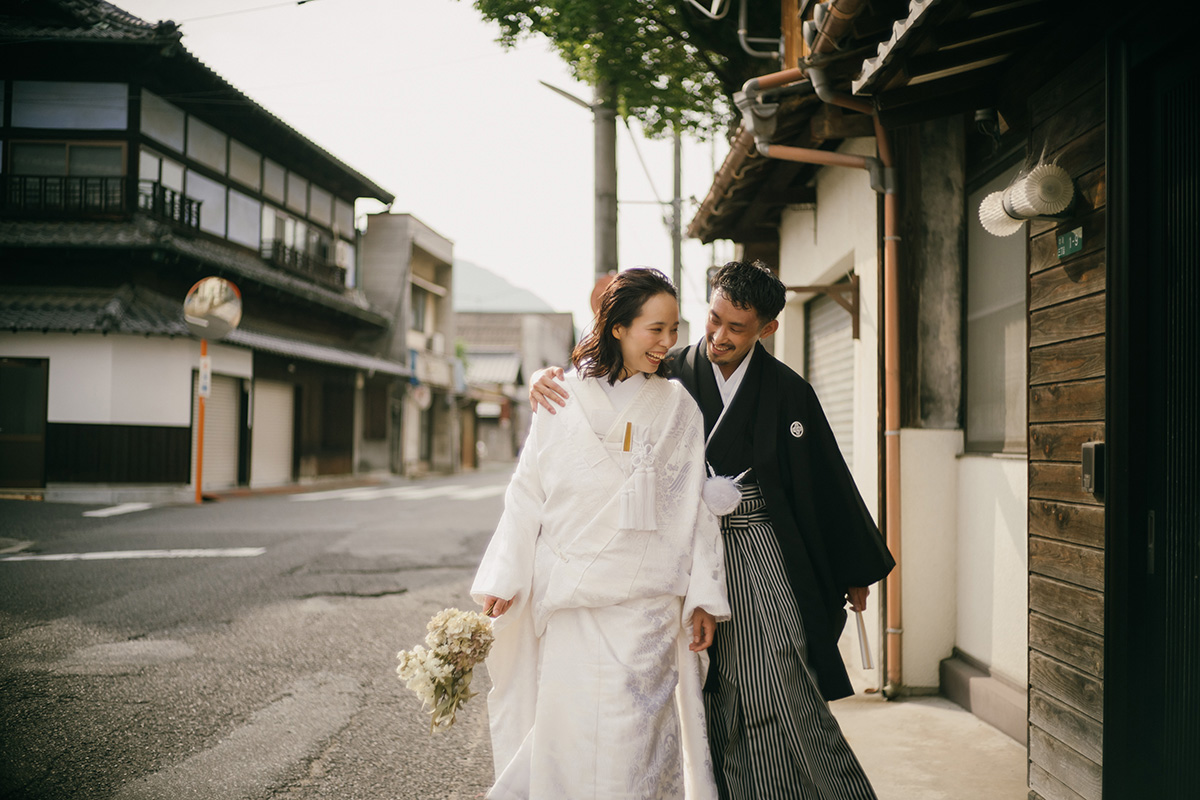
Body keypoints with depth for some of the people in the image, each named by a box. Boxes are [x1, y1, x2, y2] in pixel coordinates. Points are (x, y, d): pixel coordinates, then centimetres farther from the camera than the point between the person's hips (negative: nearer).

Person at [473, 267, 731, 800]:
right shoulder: (562, 400, 4)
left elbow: (697, 505, 6)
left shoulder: (679, 408, 6)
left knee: (633, 726, -3)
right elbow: (527, 493, 7)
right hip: (568, 597, 0)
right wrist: (503, 579, 4)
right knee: (565, 724, 4)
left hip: (645, 600, 0)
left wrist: (704, 596, 2)